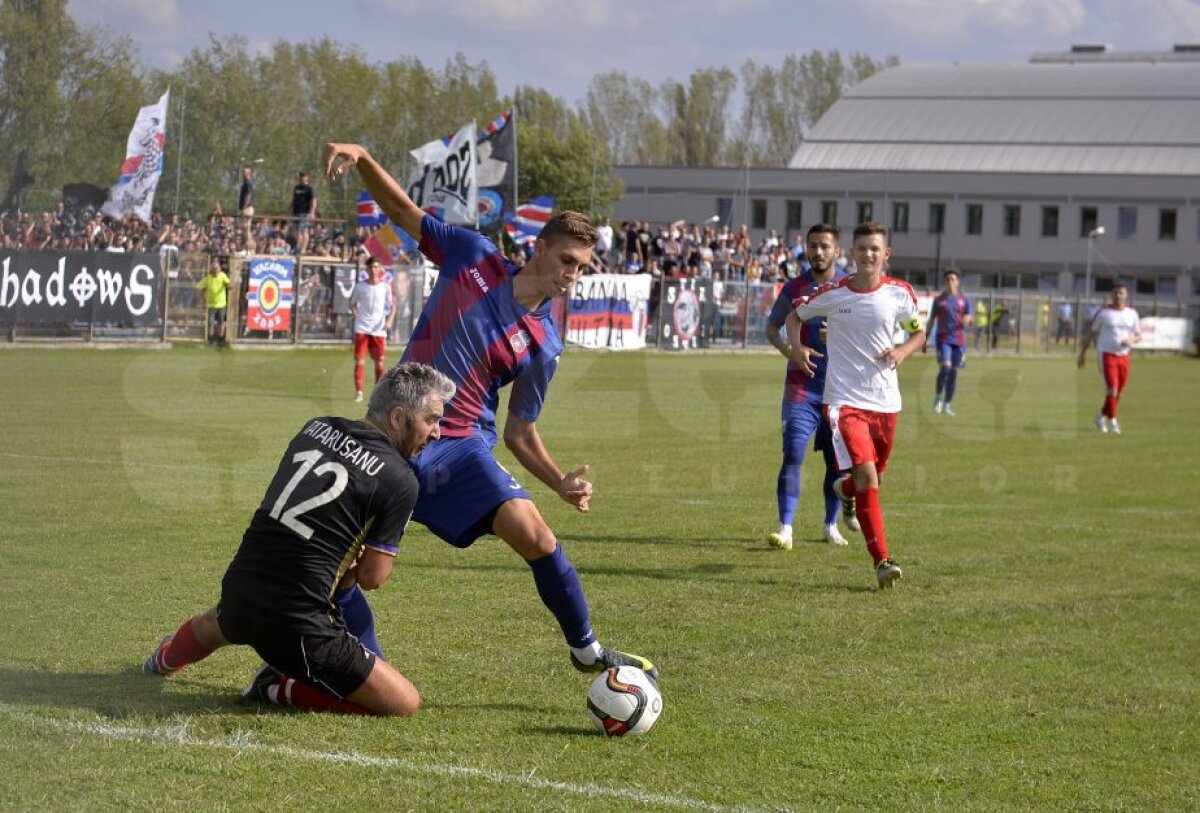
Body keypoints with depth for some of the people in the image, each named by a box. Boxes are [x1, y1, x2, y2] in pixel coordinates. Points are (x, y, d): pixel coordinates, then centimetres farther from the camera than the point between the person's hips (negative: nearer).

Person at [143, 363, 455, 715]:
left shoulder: (316, 428, 7)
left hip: (238, 590, 8)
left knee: (219, 624, 44)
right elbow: (372, 577, -4)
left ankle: (165, 660, 71)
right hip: (297, 625, -8)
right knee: (405, 703, -2)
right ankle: (282, 689, 0)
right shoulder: (400, 481, -11)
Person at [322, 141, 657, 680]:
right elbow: (402, 212, 5)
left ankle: (587, 651, -1)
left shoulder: (542, 345, -2)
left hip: (463, 445, -1)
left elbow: (520, 433, 4)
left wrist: (561, 483, -12)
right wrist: (361, 158, -12)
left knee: (532, 534, -21)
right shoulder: (474, 256, -2)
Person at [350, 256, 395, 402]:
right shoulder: (360, 287, 3)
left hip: (379, 330, 1)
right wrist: (356, 315, -2)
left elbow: (392, 306, 8)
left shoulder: (385, 287, 3)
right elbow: (352, 303, 15)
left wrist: (389, 321, -8)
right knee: (359, 361, -9)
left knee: (379, 363, 6)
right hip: (362, 328, -1)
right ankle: (358, 392, -6)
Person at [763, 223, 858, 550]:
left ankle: (831, 524, 27)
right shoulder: (794, 288, 4)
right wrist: (788, 351, -6)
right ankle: (785, 528, -16)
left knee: (837, 460, 9)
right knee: (793, 455, -13)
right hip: (801, 385, -1)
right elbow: (772, 327, 13)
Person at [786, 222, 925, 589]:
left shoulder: (899, 293, 0)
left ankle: (844, 489, 56)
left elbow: (919, 332, 14)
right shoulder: (833, 293, -4)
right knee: (867, 476, -18)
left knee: (874, 474, 16)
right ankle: (882, 561, -17)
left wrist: (902, 351, -7)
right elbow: (795, 317, 12)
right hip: (844, 399, -3)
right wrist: (797, 347, -7)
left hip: (885, 400, 3)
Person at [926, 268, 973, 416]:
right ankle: (938, 396, 3)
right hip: (943, 339, -2)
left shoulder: (964, 300, 9)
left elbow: (970, 318, 6)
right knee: (945, 368, -19)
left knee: (954, 372, 3)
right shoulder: (938, 300, 7)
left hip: (959, 340, 2)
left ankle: (947, 404, 12)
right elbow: (931, 321, 10)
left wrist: (968, 319, -18)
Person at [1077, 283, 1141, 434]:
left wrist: (1132, 340, -13)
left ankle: (1101, 417, 29)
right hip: (1106, 354, -4)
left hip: (1123, 356, 4)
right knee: (1112, 389, -16)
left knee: (1118, 392, 8)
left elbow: (1138, 336, 11)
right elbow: (1091, 332, 4)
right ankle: (1112, 422, -9)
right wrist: (1083, 353, 2)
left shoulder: (1132, 314, 7)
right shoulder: (1103, 312, -2)